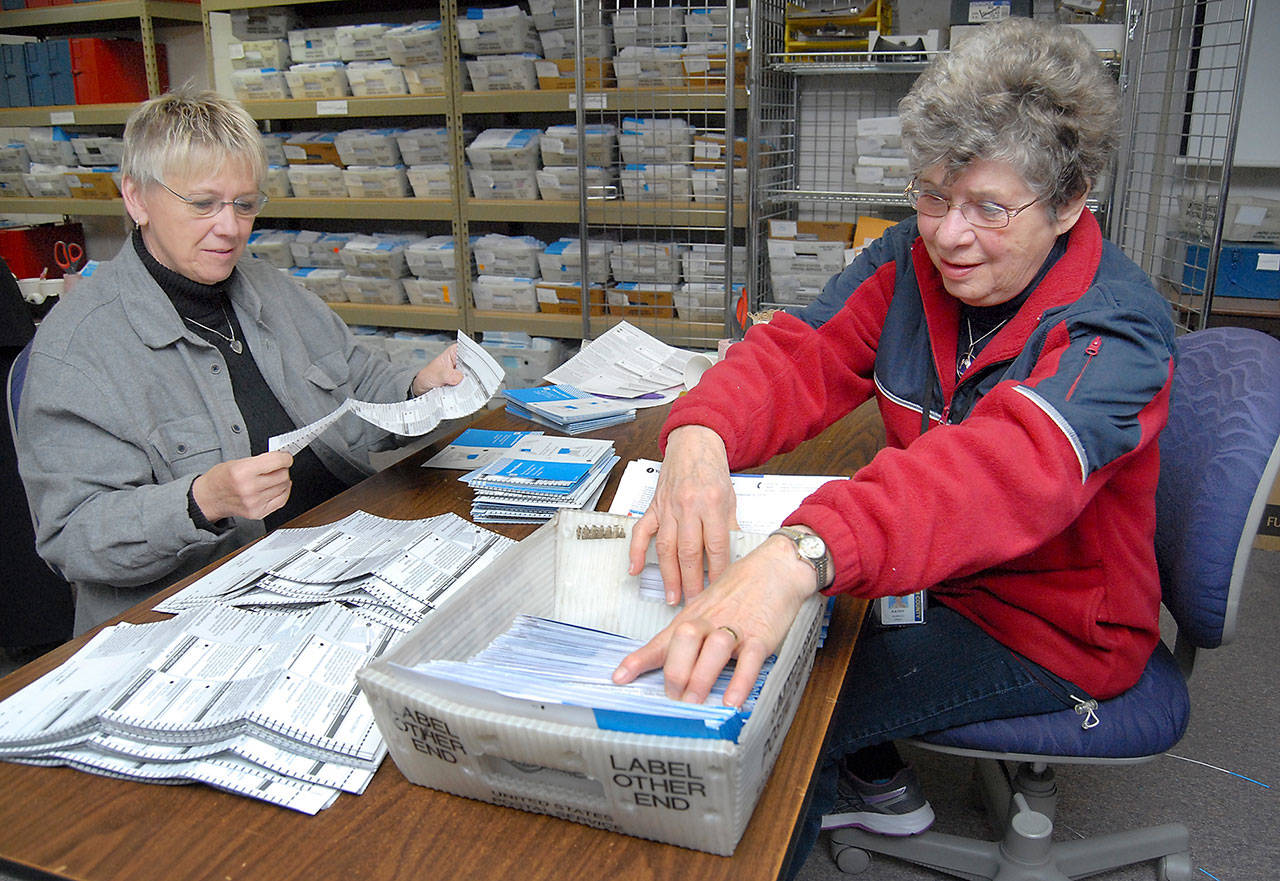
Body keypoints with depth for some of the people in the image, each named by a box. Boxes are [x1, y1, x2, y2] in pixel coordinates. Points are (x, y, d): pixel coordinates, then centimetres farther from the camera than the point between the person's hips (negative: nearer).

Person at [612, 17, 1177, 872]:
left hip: (1049, 626, -7)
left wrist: (802, 553, -64)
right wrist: (700, 434, -41)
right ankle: (876, 784, 28)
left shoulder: (1116, 329, -27)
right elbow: (799, 353, -17)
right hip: (931, 574, 7)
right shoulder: (915, 259, -7)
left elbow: (1011, 466, -46)